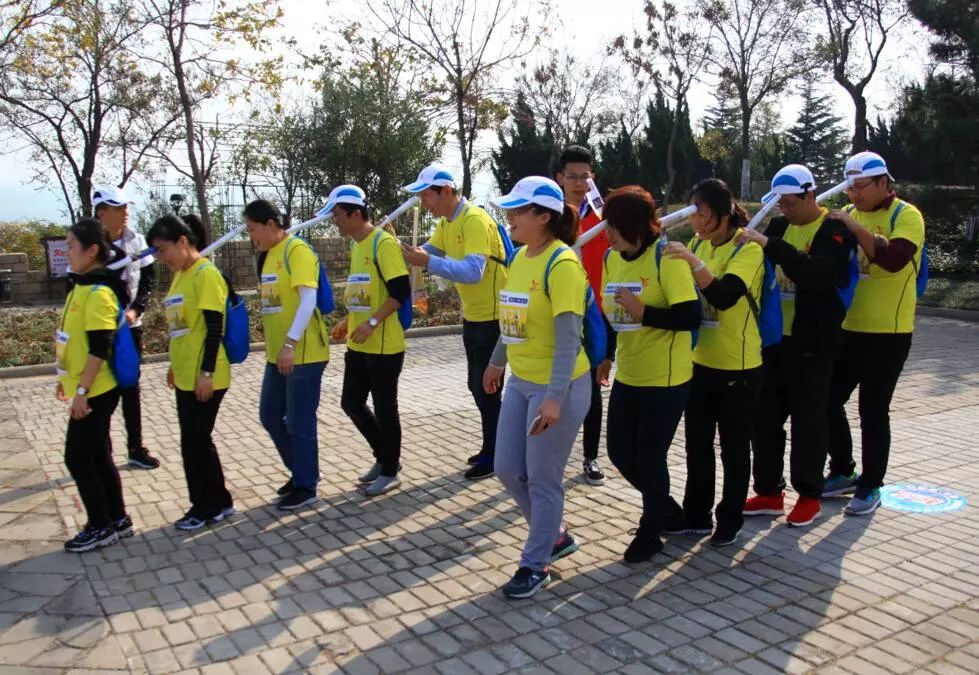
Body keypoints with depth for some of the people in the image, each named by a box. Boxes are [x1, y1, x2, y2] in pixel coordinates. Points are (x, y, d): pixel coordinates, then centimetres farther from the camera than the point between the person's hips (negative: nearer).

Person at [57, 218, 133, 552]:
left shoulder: (99, 292, -19)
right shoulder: (82, 286, 11)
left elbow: (99, 348, -23)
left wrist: (82, 391, -22)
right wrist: (67, 379, 23)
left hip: (95, 392, -9)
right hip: (88, 389, 9)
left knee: (77, 458, -1)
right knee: (97, 456, 14)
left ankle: (101, 527, 11)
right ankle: (117, 519, 25)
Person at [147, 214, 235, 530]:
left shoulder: (206, 274, -15)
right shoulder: (180, 275, 12)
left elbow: (215, 329, -18)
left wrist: (206, 373, -19)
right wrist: (175, 365, 22)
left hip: (204, 378, -9)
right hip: (185, 376, 9)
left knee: (195, 441, -1)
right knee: (196, 440, 14)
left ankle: (209, 506, 14)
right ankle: (215, 503, 25)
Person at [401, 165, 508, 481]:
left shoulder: (475, 221, -23)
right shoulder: (445, 222, 7)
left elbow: (473, 271, -35)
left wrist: (428, 263, -40)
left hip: (492, 317, -9)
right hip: (472, 315, 9)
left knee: (486, 388, -1)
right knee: (477, 386, 16)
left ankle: (493, 455, 12)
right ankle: (492, 448, 29)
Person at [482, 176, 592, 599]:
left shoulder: (561, 264, -19)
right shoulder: (520, 257, 7)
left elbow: (568, 337, -23)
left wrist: (554, 398, -28)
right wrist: (496, 362, 28)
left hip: (556, 388, -9)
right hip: (520, 382, 9)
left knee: (543, 481, 4)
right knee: (508, 470, 14)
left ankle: (536, 565, 22)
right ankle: (555, 537, 35)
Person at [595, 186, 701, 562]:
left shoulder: (666, 257, -16)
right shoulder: (611, 258, 4)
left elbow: (691, 317, -20)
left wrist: (643, 312, -28)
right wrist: (607, 356, 15)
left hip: (665, 379, -7)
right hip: (627, 377, 7)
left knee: (650, 458, 3)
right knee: (620, 452, 13)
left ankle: (649, 534, 27)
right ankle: (666, 507, 39)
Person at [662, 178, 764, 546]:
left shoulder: (748, 249, -14)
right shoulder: (696, 244, 5)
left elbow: (724, 296, -29)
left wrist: (693, 261, -36)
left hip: (738, 365, -6)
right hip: (700, 361, 6)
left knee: (733, 446, 8)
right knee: (697, 443, 14)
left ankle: (730, 519, 22)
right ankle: (696, 514, 27)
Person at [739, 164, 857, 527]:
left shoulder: (834, 231, -9)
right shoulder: (779, 227, 10)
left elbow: (815, 274, -28)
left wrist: (769, 244, -35)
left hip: (811, 343, -6)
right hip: (773, 338, 6)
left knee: (808, 419, 3)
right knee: (765, 416, 9)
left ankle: (809, 496, 17)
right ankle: (768, 492, 21)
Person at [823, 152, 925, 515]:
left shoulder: (906, 216, -9)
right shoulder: (849, 213, 9)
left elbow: (894, 258, -27)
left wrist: (855, 228, -28)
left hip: (887, 333, -6)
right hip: (846, 328, 6)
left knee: (873, 411, 1)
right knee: (828, 400, 10)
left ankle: (871, 487, 17)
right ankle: (842, 472, 29)